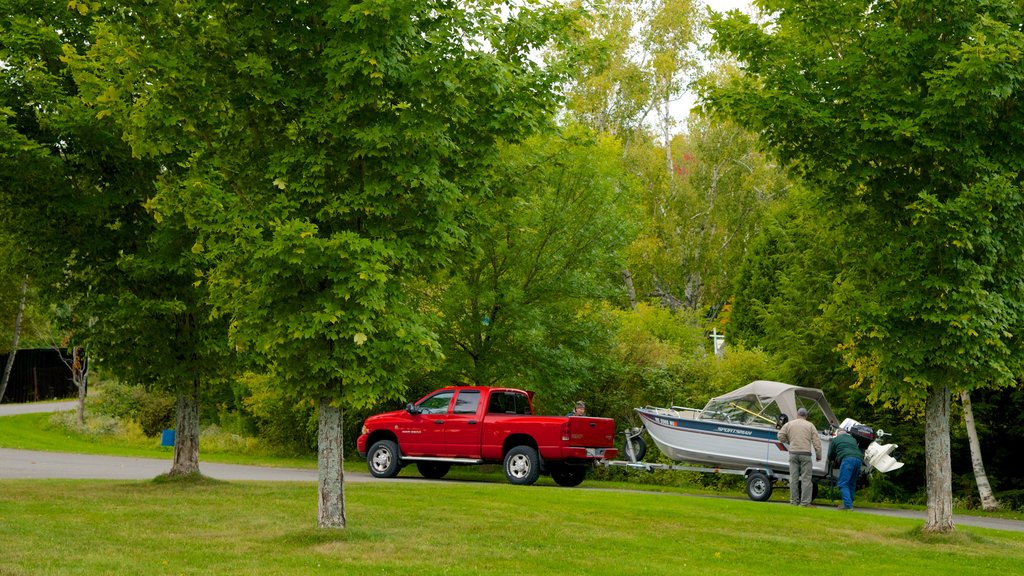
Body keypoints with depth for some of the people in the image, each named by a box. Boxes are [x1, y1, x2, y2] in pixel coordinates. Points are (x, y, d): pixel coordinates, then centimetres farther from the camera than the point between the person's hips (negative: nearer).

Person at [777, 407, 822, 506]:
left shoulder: (789, 424, 9)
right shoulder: (810, 425, 6)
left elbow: (781, 437, 5)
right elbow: (816, 441, 1)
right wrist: (818, 455, 5)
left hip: (793, 453, 2)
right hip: (805, 454, -2)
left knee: (793, 478, 6)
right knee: (806, 478, 0)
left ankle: (794, 501, 8)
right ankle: (805, 502, -4)